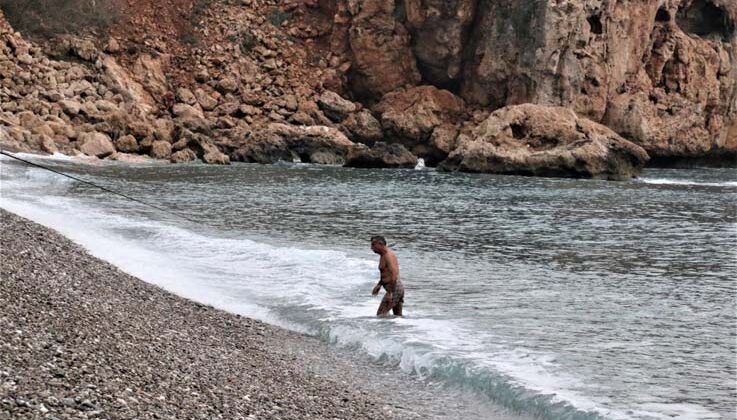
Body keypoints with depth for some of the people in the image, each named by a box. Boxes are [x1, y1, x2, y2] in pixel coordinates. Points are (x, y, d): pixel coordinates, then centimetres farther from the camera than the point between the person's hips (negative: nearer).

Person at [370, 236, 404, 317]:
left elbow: (394, 275, -24)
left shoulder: (388, 255, -15)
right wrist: (378, 285, 22)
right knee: (398, 316, 11)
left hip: (394, 288, -11)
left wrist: (390, 293, -27)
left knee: (380, 315, -13)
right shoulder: (384, 255, 17)